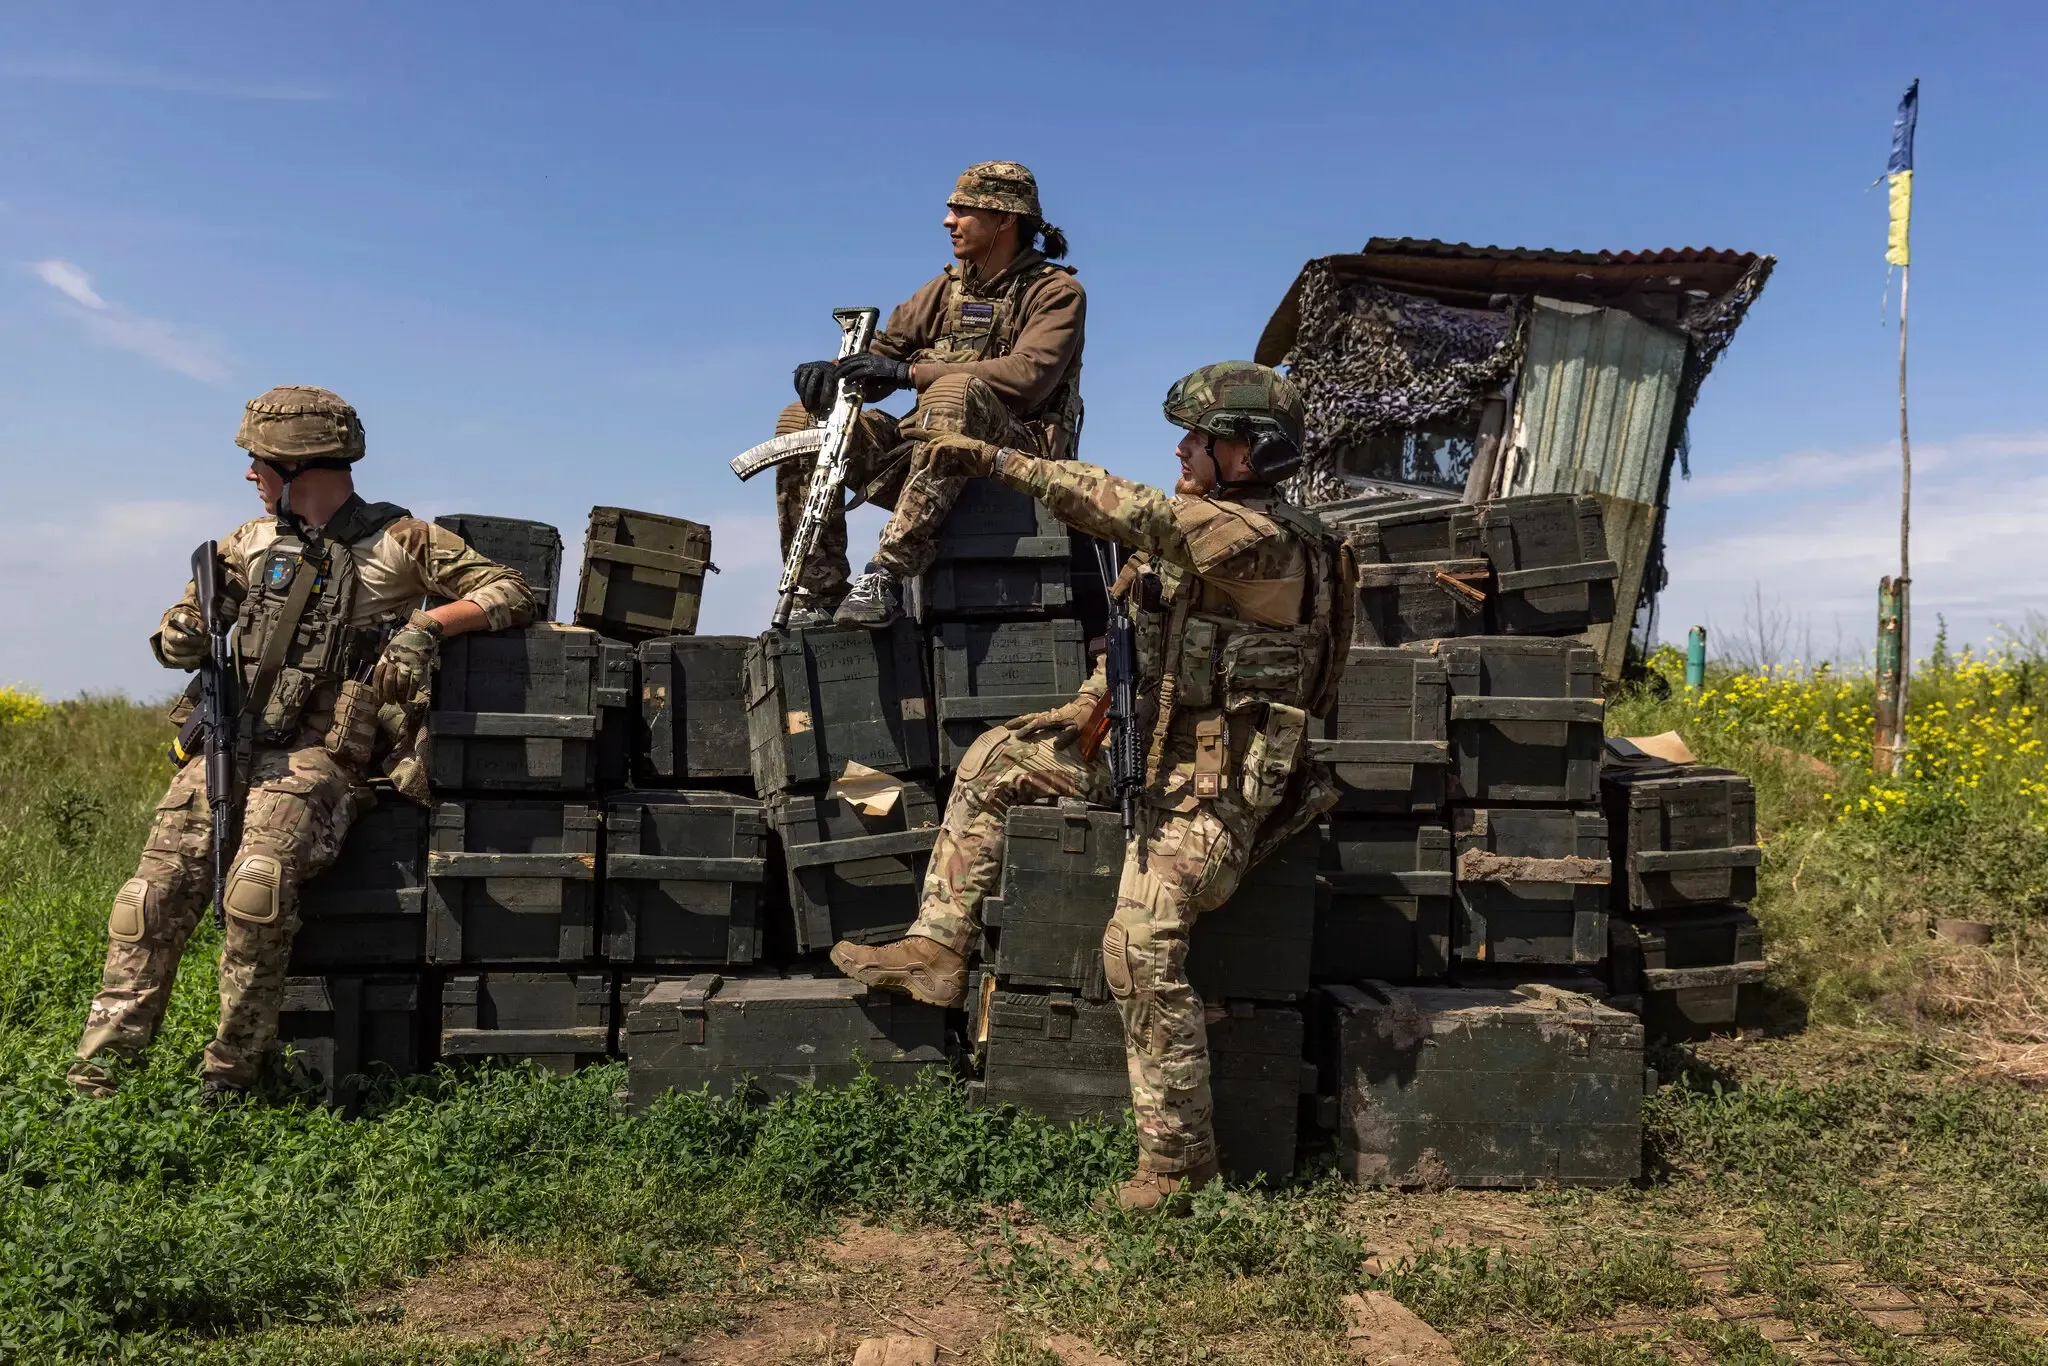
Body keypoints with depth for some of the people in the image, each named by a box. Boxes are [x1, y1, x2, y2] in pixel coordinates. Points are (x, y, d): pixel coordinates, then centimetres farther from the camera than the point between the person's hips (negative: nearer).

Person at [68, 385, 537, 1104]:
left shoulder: (400, 540, 3)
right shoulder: (254, 541, 18)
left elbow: (513, 593, -2)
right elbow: (179, 635, 23)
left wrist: (431, 622, -17)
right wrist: (181, 632, -2)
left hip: (320, 755, -5)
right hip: (229, 743, 5)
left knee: (257, 889, -27)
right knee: (155, 894, -12)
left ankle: (230, 1073, -12)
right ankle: (97, 1070, -4)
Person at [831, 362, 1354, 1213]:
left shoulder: (1266, 539, -18)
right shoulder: (1193, 522, 12)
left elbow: (1137, 515, -30)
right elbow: (1139, 623, 23)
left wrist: (1003, 463, -28)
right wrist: (1096, 698, 5)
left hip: (1216, 785, -10)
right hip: (1149, 747, 10)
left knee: (1139, 945, -23)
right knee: (993, 760, 8)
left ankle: (1178, 1158, -9)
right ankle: (937, 949, 9)